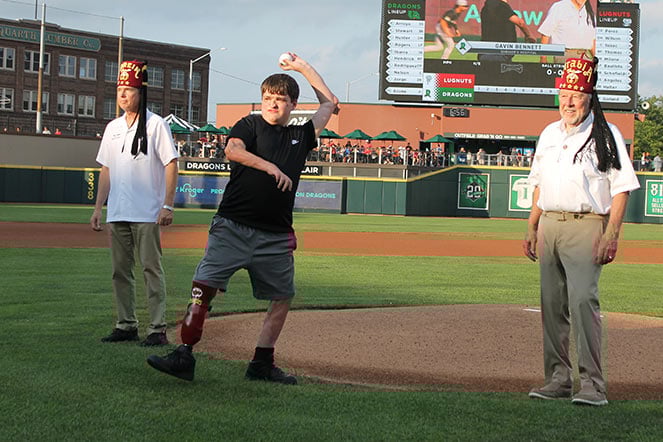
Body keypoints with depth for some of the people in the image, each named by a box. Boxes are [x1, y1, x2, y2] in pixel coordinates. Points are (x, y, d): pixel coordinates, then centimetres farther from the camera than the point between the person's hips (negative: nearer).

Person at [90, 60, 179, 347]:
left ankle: (158, 329, -4)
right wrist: (98, 208, 12)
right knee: (120, 270, 9)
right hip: (117, 214, 6)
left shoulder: (155, 124, -3)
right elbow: (106, 170, 17)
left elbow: (171, 165, -7)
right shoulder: (113, 128, 14)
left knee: (152, 269, -6)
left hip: (147, 214, -6)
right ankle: (126, 325, 18)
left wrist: (168, 206, -15)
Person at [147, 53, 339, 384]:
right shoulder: (250, 125, 7)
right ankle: (184, 356, -12)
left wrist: (304, 67, 29)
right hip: (233, 226, -4)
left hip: (276, 236, 4)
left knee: (283, 297, 6)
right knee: (204, 285, -13)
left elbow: (329, 102, 27)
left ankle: (262, 364, 16)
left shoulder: (301, 136, 16)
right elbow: (233, 150, -14)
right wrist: (269, 166, -26)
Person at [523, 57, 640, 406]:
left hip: (586, 225, -6)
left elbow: (621, 188, -6)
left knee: (582, 299, -16)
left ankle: (592, 383, -14)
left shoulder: (606, 136, -2)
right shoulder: (549, 134, 16)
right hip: (549, 224, 6)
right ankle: (558, 378, 14)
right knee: (551, 303, 7)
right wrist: (532, 227, 15)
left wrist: (611, 234, -15)